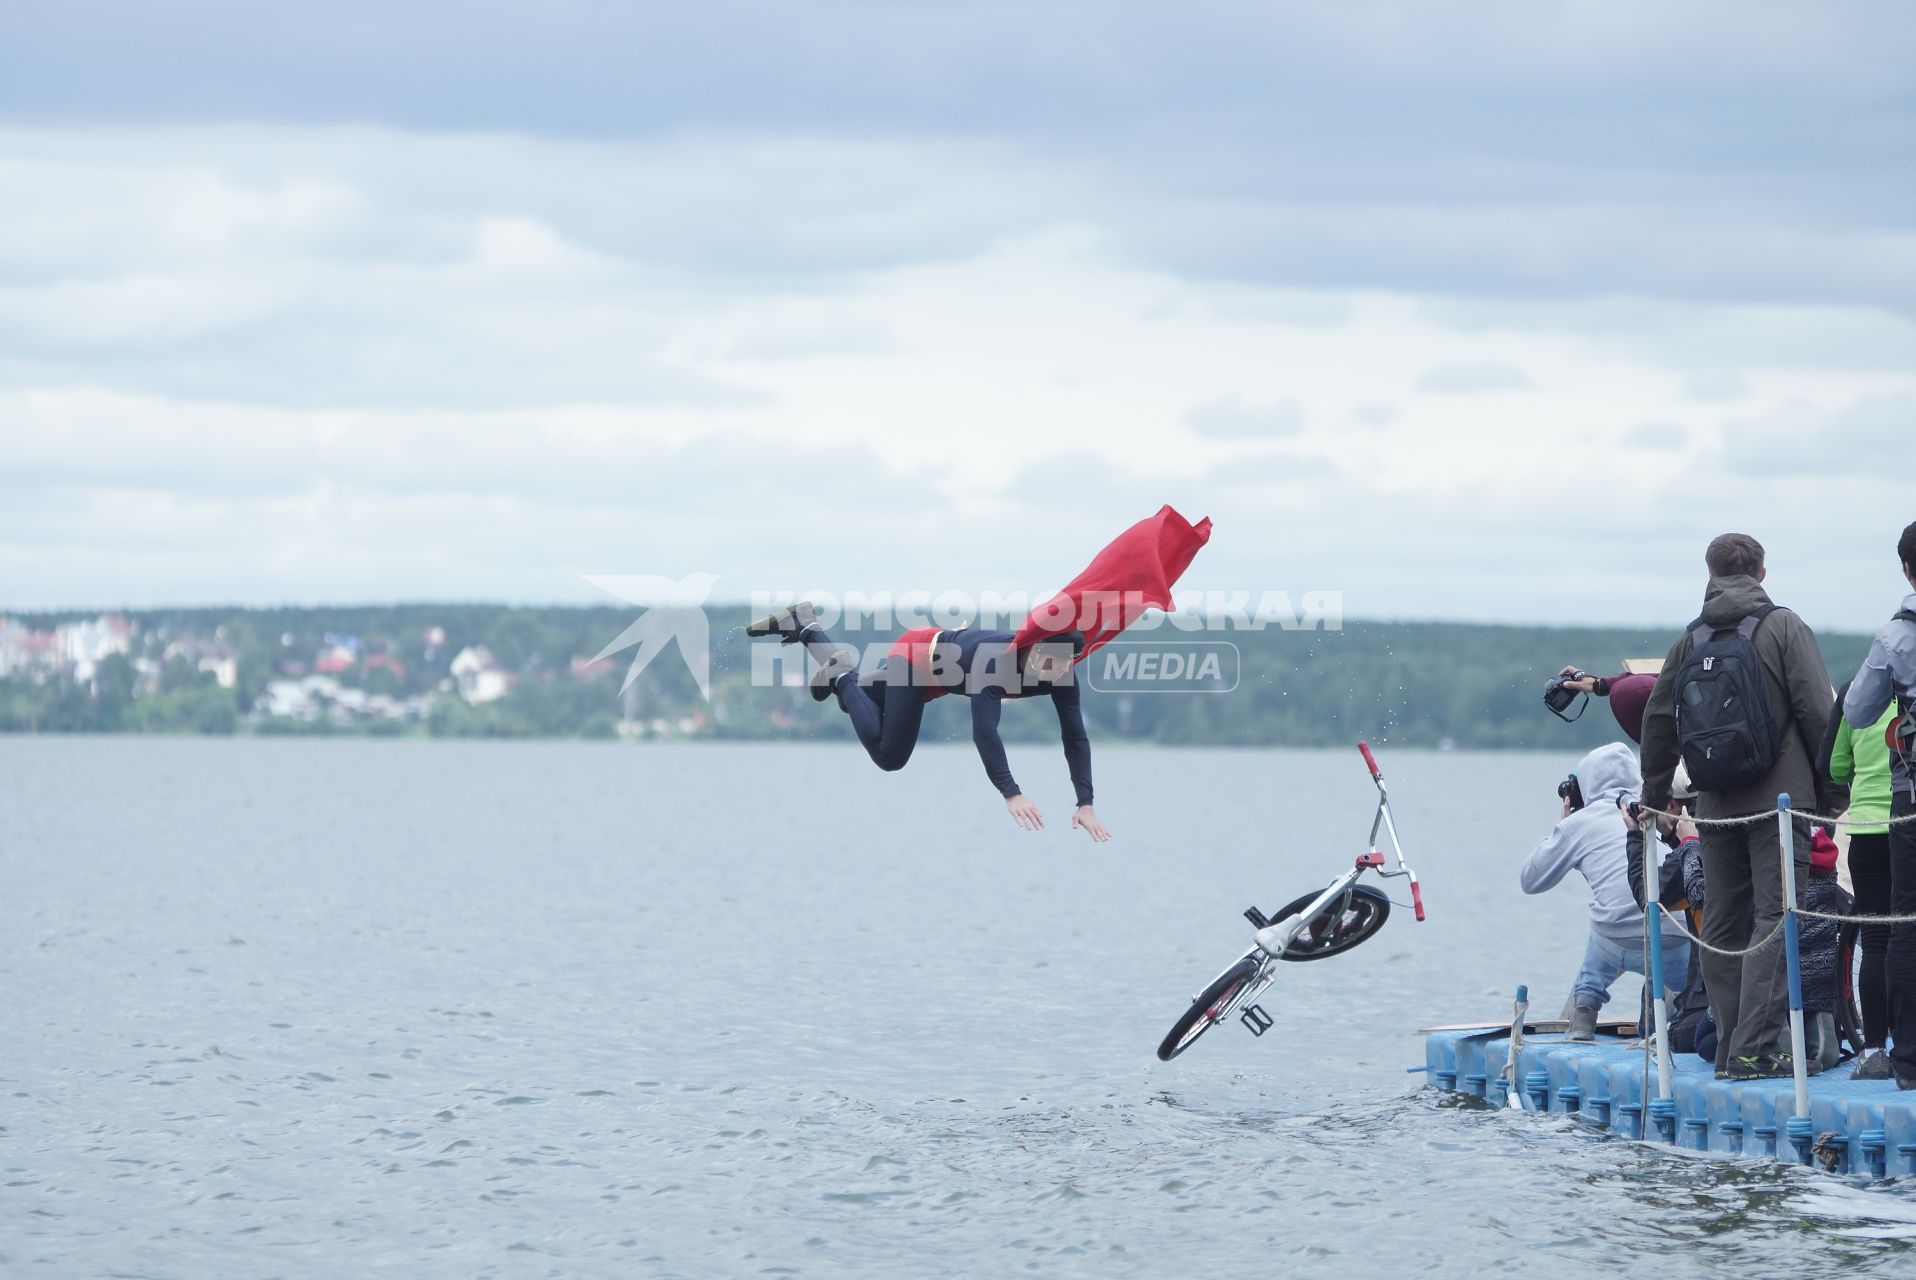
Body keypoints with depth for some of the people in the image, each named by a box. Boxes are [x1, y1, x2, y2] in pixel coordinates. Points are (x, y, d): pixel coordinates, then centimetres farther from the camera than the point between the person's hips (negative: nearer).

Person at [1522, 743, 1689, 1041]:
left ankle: (1584, 1010, 25)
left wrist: (1559, 827, 34)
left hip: (1617, 944, -1)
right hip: (1677, 945, 1)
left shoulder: (1579, 822, 11)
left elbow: (1530, 880, 22)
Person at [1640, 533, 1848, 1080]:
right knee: (1774, 919, -6)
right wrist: (1833, 791, -1)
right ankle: (1755, 1048, -15)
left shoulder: (1689, 640, 10)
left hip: (1716, 808, 4)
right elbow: (1819, 712, -8)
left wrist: (1655, 795, 23)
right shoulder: (1784, 628, -2)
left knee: (1724, 924, 10)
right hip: (1779, 799, -4)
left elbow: (1657, 720, 12)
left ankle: (1729, 1048, 9)